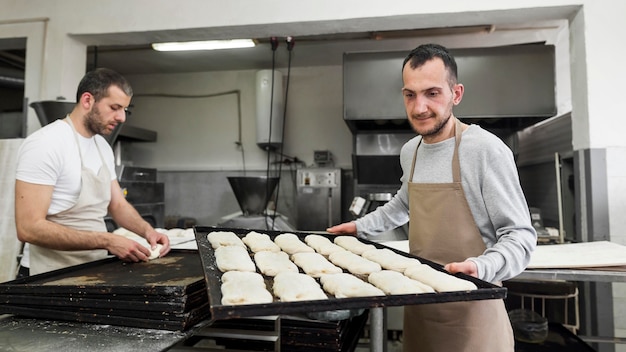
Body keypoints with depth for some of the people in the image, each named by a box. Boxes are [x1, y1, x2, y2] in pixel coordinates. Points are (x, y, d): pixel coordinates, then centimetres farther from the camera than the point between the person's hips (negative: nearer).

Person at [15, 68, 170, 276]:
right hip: (57, 275, -7)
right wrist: (107, 241, -25)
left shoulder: (103, 147, 7)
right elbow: (29, 227, -21)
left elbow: (118, 205, 11)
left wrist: (147, 230, -7)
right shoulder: (45, 144, -16)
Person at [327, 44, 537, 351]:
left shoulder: (487, 150, -17)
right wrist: (361, 226, 20)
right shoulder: (409, 152, 4)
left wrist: (480, 268, -30)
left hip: (471, 311, -6)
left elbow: (519, 235, -14)